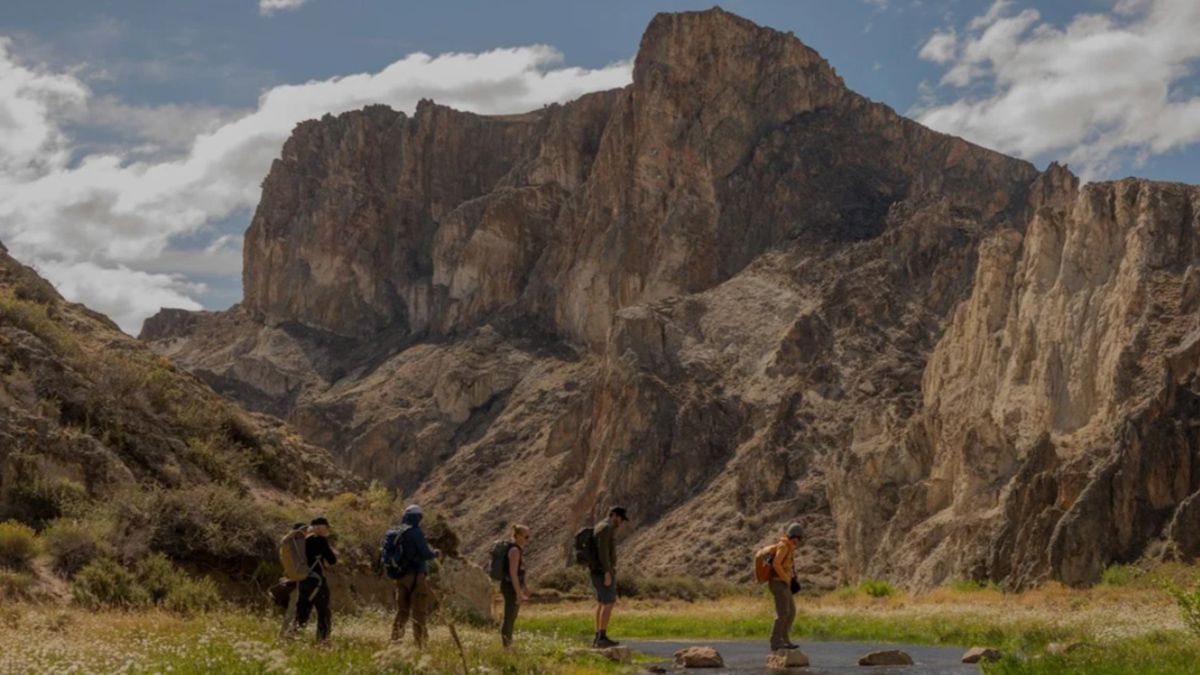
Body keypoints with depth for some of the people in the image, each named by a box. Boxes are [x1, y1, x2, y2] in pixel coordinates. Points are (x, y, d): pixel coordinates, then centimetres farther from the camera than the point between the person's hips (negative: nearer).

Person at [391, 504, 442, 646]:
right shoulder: (416, 532, -12)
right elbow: (425, 554, -17)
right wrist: (435, 553, 3)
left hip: (401, 577, 7)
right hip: (416, 577, -7)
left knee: (402, 611, 13)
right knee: (419, 613, -2)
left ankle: (395, 639, 8)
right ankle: (420, 643, -4)